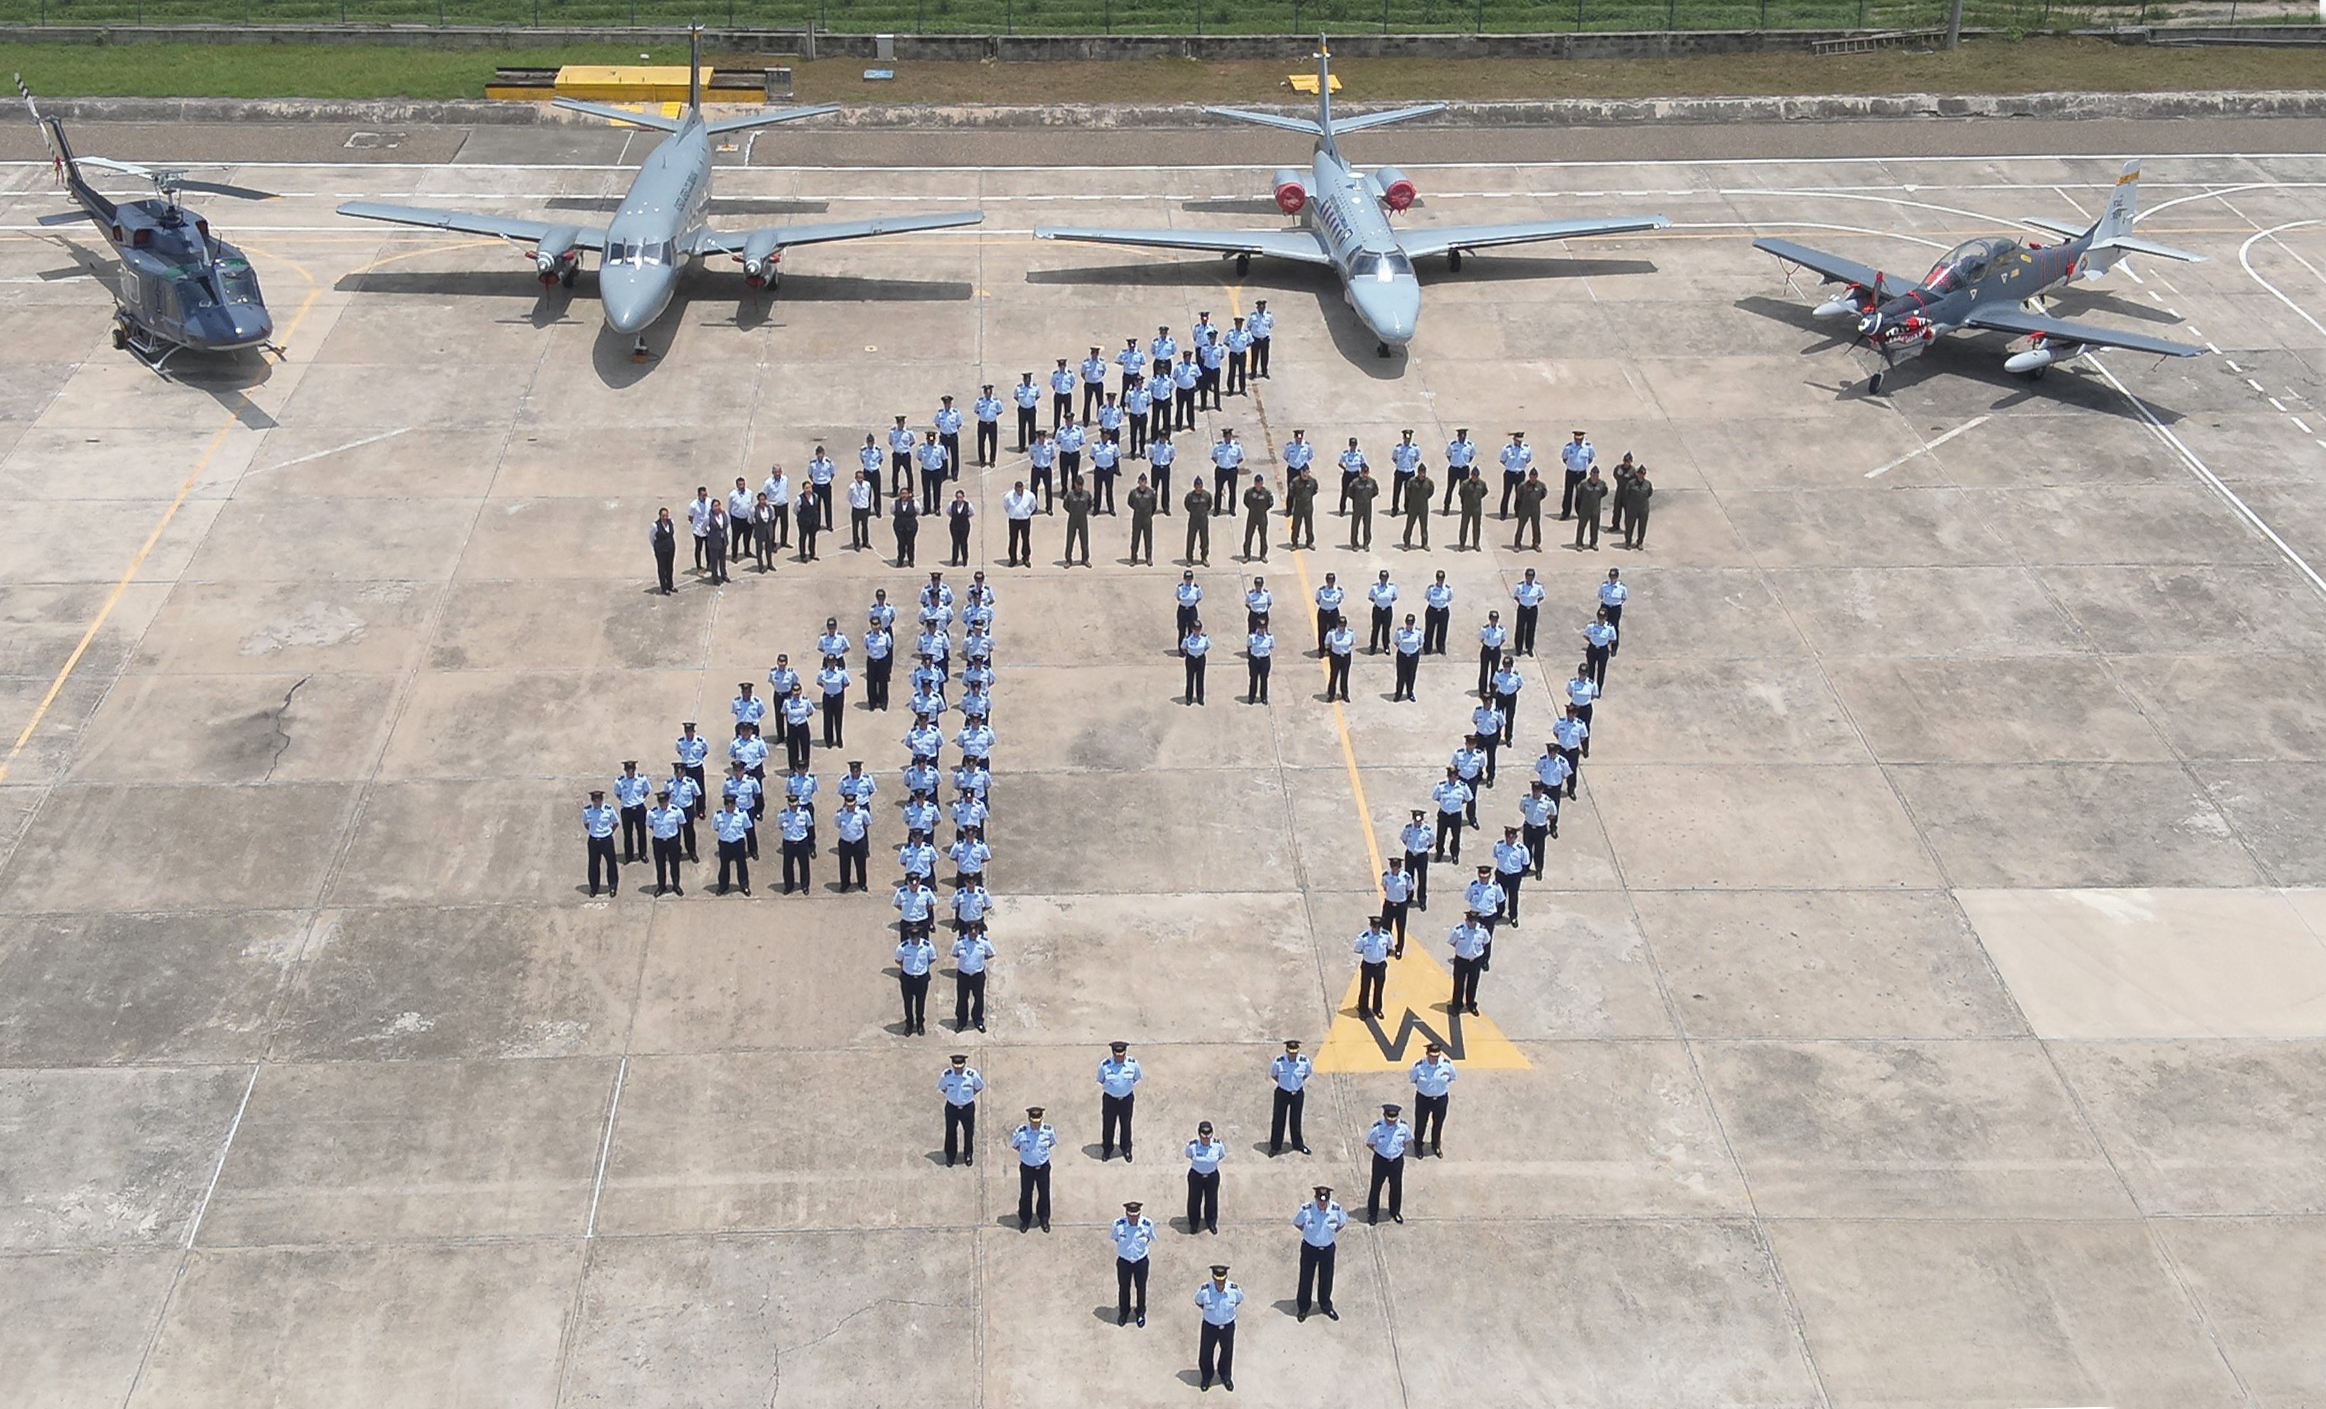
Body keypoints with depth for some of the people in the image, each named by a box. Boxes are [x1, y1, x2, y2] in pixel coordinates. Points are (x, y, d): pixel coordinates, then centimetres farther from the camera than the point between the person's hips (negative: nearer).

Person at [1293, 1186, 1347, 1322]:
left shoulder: (1336, 1209, -19)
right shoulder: (1306, 1209, -24)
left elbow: (1342, 1222, 3)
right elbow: (1297, 1223, -4)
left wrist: (1333, 1232, -3)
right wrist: (1308, 1232, -5)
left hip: (1327, 1248, 2)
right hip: (1309, 1248, -2)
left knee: (1326, 1279, 19)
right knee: (1306, 1279, 14)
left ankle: (1325, 1306, 43)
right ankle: (1303, 1307, 36)